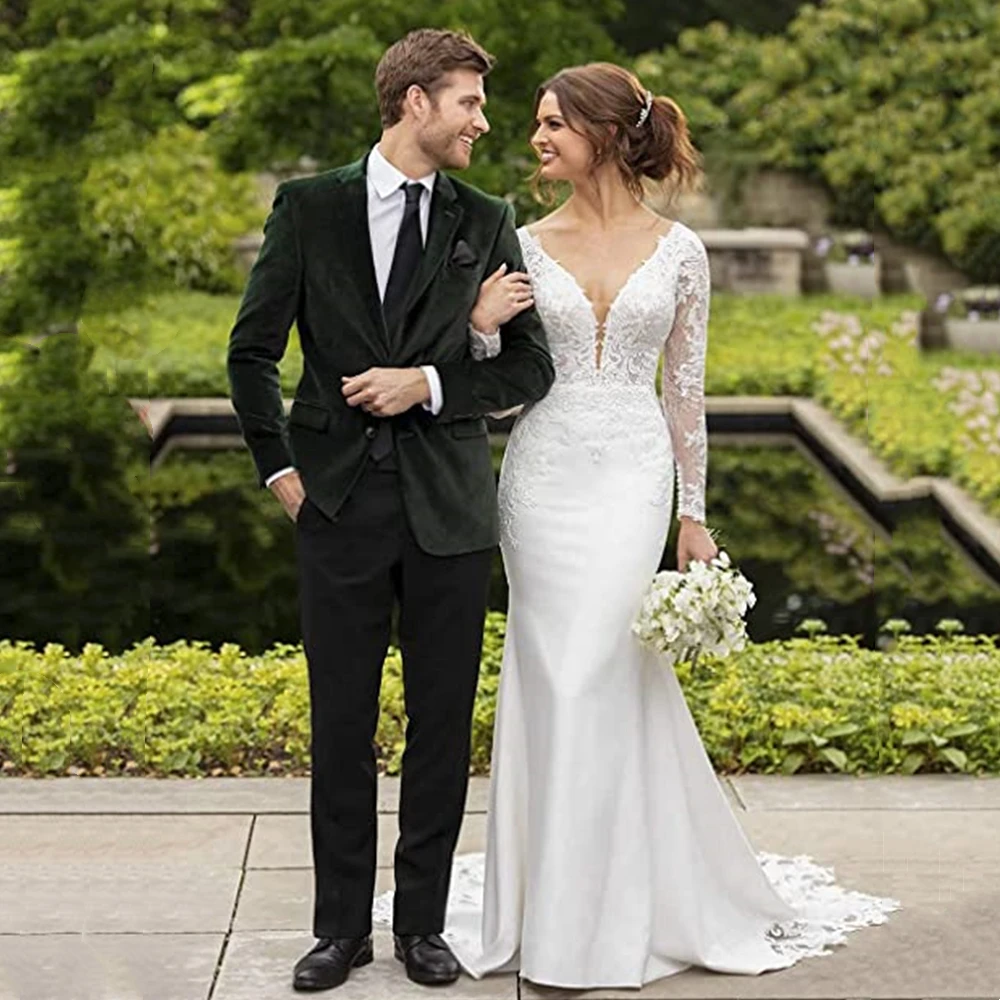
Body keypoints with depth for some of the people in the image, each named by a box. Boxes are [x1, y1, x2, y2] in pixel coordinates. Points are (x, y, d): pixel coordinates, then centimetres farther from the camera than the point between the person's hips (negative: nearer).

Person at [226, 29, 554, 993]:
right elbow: (252, 350, 4)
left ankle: (423, 922, 21)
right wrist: (278, 468, -1)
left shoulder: (486, 222, 6)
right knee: (341, 724, 6)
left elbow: (530, 366, 5)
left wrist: (432, 385, -9)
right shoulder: (309, 207, 2)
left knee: (442, 724, 7)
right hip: (340, 505, -1)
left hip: (449, 508, 1)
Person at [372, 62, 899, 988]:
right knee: (574, 676, 4)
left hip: (632, 473, -1)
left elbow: (685, 388, 6)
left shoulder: (678, 250, 2)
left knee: (587, 676, -6)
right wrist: (481, 329, -16)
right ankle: (561, 897, 20)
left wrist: (694, 512, 6)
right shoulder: (524, 245, 4)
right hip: (543, 471, 2)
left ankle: (579, 927, 8)